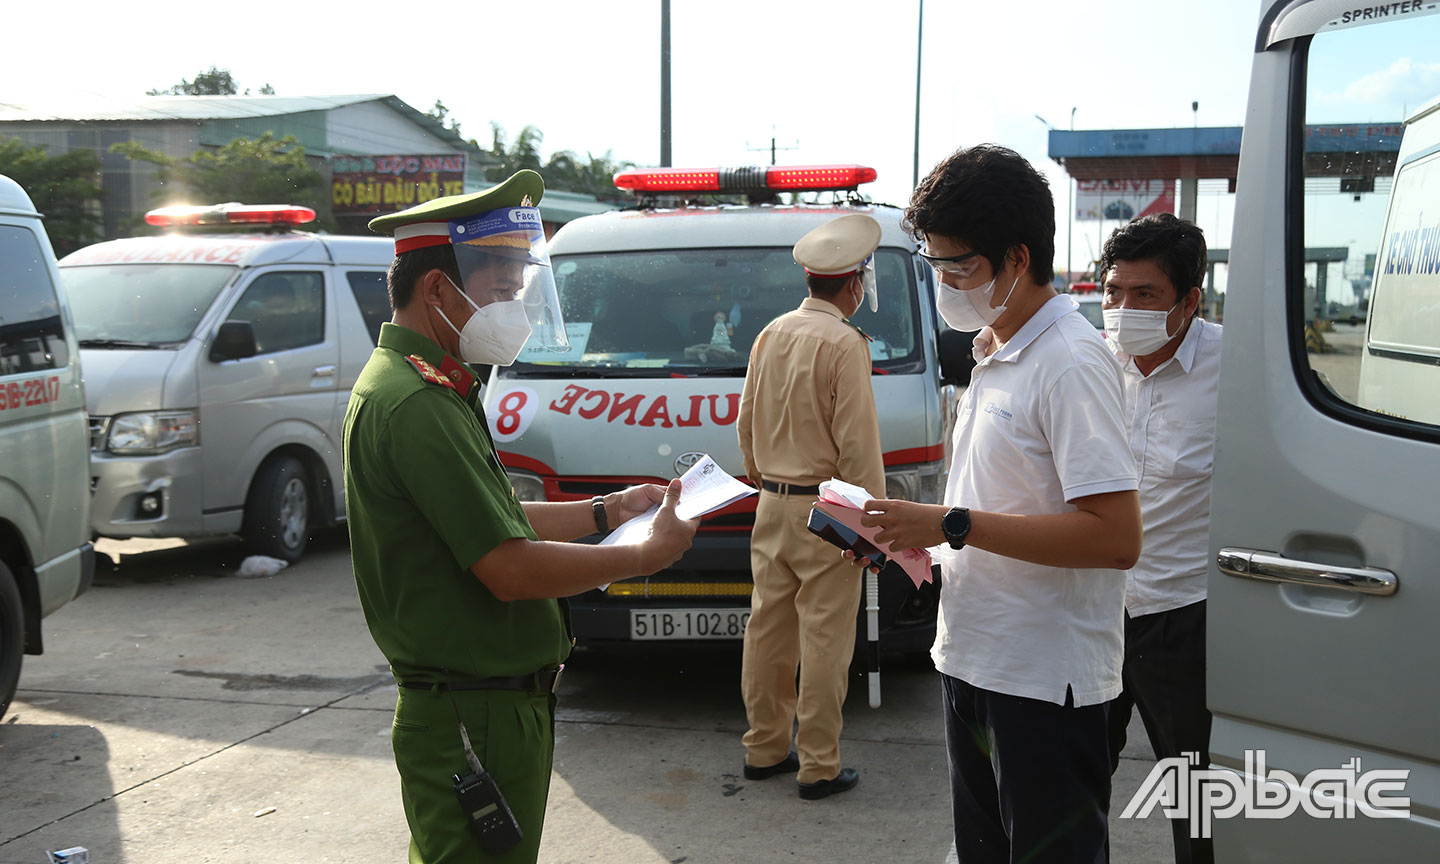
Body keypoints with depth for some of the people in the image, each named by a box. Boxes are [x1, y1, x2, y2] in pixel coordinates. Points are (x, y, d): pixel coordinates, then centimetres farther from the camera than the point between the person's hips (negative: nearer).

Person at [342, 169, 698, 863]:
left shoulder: (426, 387, 13)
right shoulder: (418, 403, -22)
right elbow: (511, 569, -25)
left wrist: (607, 510, 15)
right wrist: (647, 555, -14)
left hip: (495, 704, 11)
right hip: (475, 723, -11)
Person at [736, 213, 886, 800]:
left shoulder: (771, 334, 9)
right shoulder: (844, 344, -15)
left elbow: (747, 421, 17)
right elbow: (858, 444, -16)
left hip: (772, 505, 8)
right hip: (824, 510, -8)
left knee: (768, 630, 14)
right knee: (824, 640, -1)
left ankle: (764, 747, 25)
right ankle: (819, 766, 6)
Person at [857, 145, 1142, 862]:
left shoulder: (1070, 362, -18)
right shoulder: (993, 353, 11)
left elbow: (1116, 536, -26)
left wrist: (954, 526, -24)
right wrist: (914, 537, 3)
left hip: (1045, 684, -9)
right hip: (973, 663, 9)